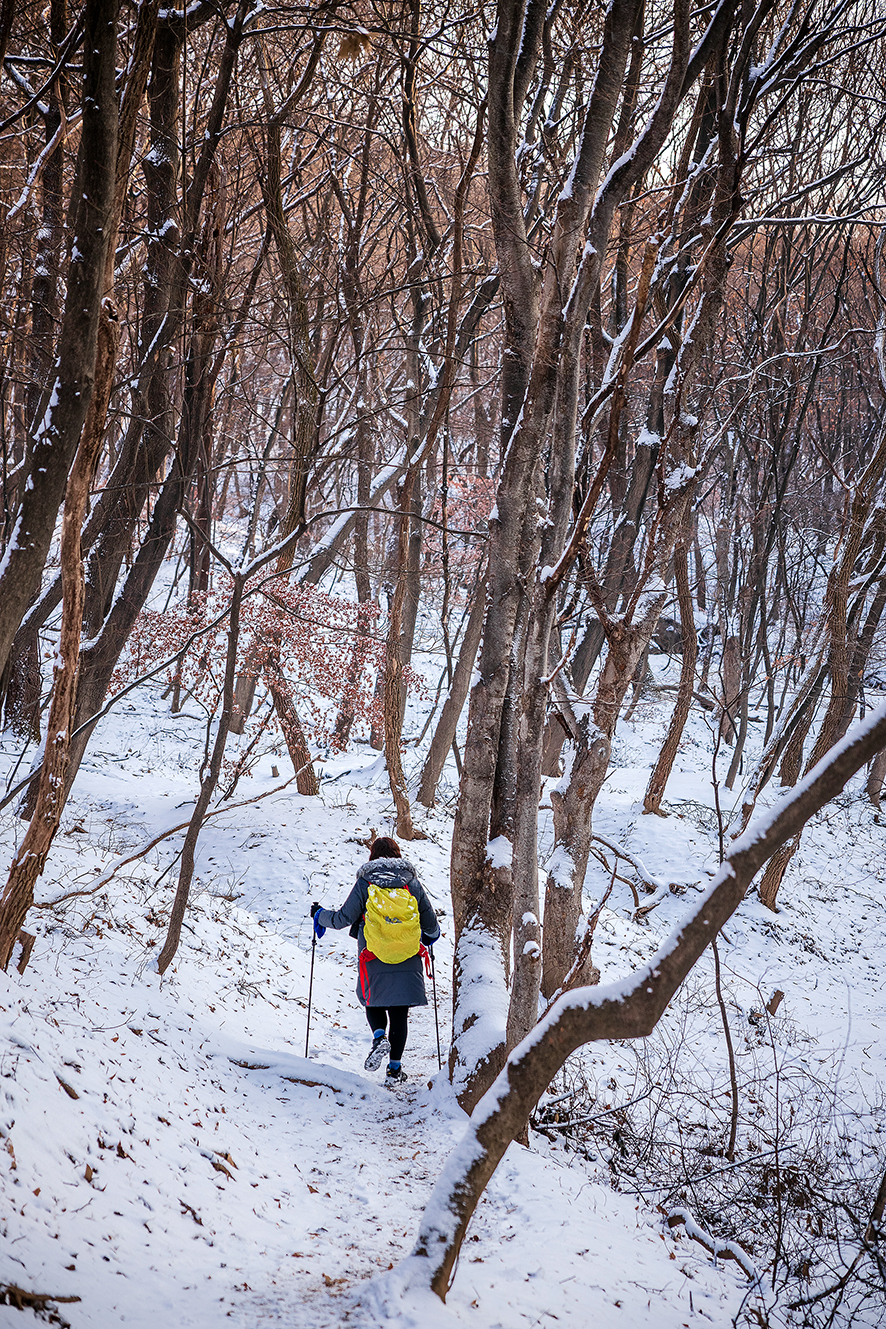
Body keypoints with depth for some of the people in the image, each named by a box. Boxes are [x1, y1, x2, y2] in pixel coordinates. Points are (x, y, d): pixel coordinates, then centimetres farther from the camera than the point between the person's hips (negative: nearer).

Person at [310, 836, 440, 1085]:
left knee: (373, 1001, 21)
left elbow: (344, 918, -4)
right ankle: (395, 1068, 9)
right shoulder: (412, 883, 3)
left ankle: (380, 1037, -7)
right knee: (399, 1012, 9)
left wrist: (320, 915, 15)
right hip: (407, 961, 1)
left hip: (374, 961, -1)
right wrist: (430, 936, 30)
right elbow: (431, 925, 7)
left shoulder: (365, 883, -2)